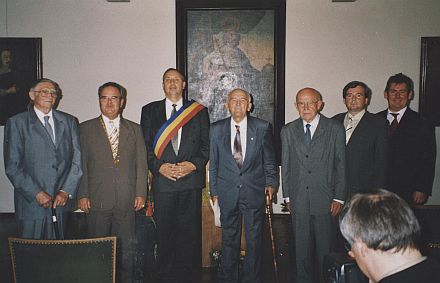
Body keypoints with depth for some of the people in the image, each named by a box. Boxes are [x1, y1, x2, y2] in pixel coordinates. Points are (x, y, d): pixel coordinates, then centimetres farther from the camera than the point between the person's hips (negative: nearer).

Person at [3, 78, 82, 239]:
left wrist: (66, 191, -6)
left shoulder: (69, 121, 11)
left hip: (64, 202, 3)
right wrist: (36, 193, -12)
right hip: (32, 204, -2)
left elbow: (77, 160, 5)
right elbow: (12, 167, -4)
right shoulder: (16, 123, 1)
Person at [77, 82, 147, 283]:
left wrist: (140, 193, 0)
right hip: (97, 200, -1)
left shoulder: (135, 129, 10)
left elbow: (141, 164, 7)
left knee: (126, 248, 7)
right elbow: (81, 164, 2)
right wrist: (82, 195, -4)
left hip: (127, 200, 1)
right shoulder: (85, 129, 6)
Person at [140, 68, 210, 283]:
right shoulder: (149, 110, 10)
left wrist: (193, 164, -9)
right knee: (164, 231, 5)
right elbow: (145, 146, 5)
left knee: (190, 231, 3)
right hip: (162, 180, 0)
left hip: (191, 179, 0)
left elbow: (206, 145, 6)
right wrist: (159, 166, -9)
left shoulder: (199, 111, 10)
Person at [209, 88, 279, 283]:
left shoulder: (262, 127, 0)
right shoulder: (217, 129, 3)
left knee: (254, 239, 8)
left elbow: (269, 159, 7)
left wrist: (271, 182, -1)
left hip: (254, 192, 0)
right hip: (227, 192, 1)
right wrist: (214, 191, 6)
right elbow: (213, 163, 7)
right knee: (229, 238, 10)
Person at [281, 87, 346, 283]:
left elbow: (341, 166, 0)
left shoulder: (335, 129, 1)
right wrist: (288, 196, 6)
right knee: (302, 248, 10)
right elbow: (285, 166, 9)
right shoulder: (288, 131, 7)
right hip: (299, 200, 2)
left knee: (325, 249, 7)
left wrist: (339, 198, -3)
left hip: (325, 200, -2)